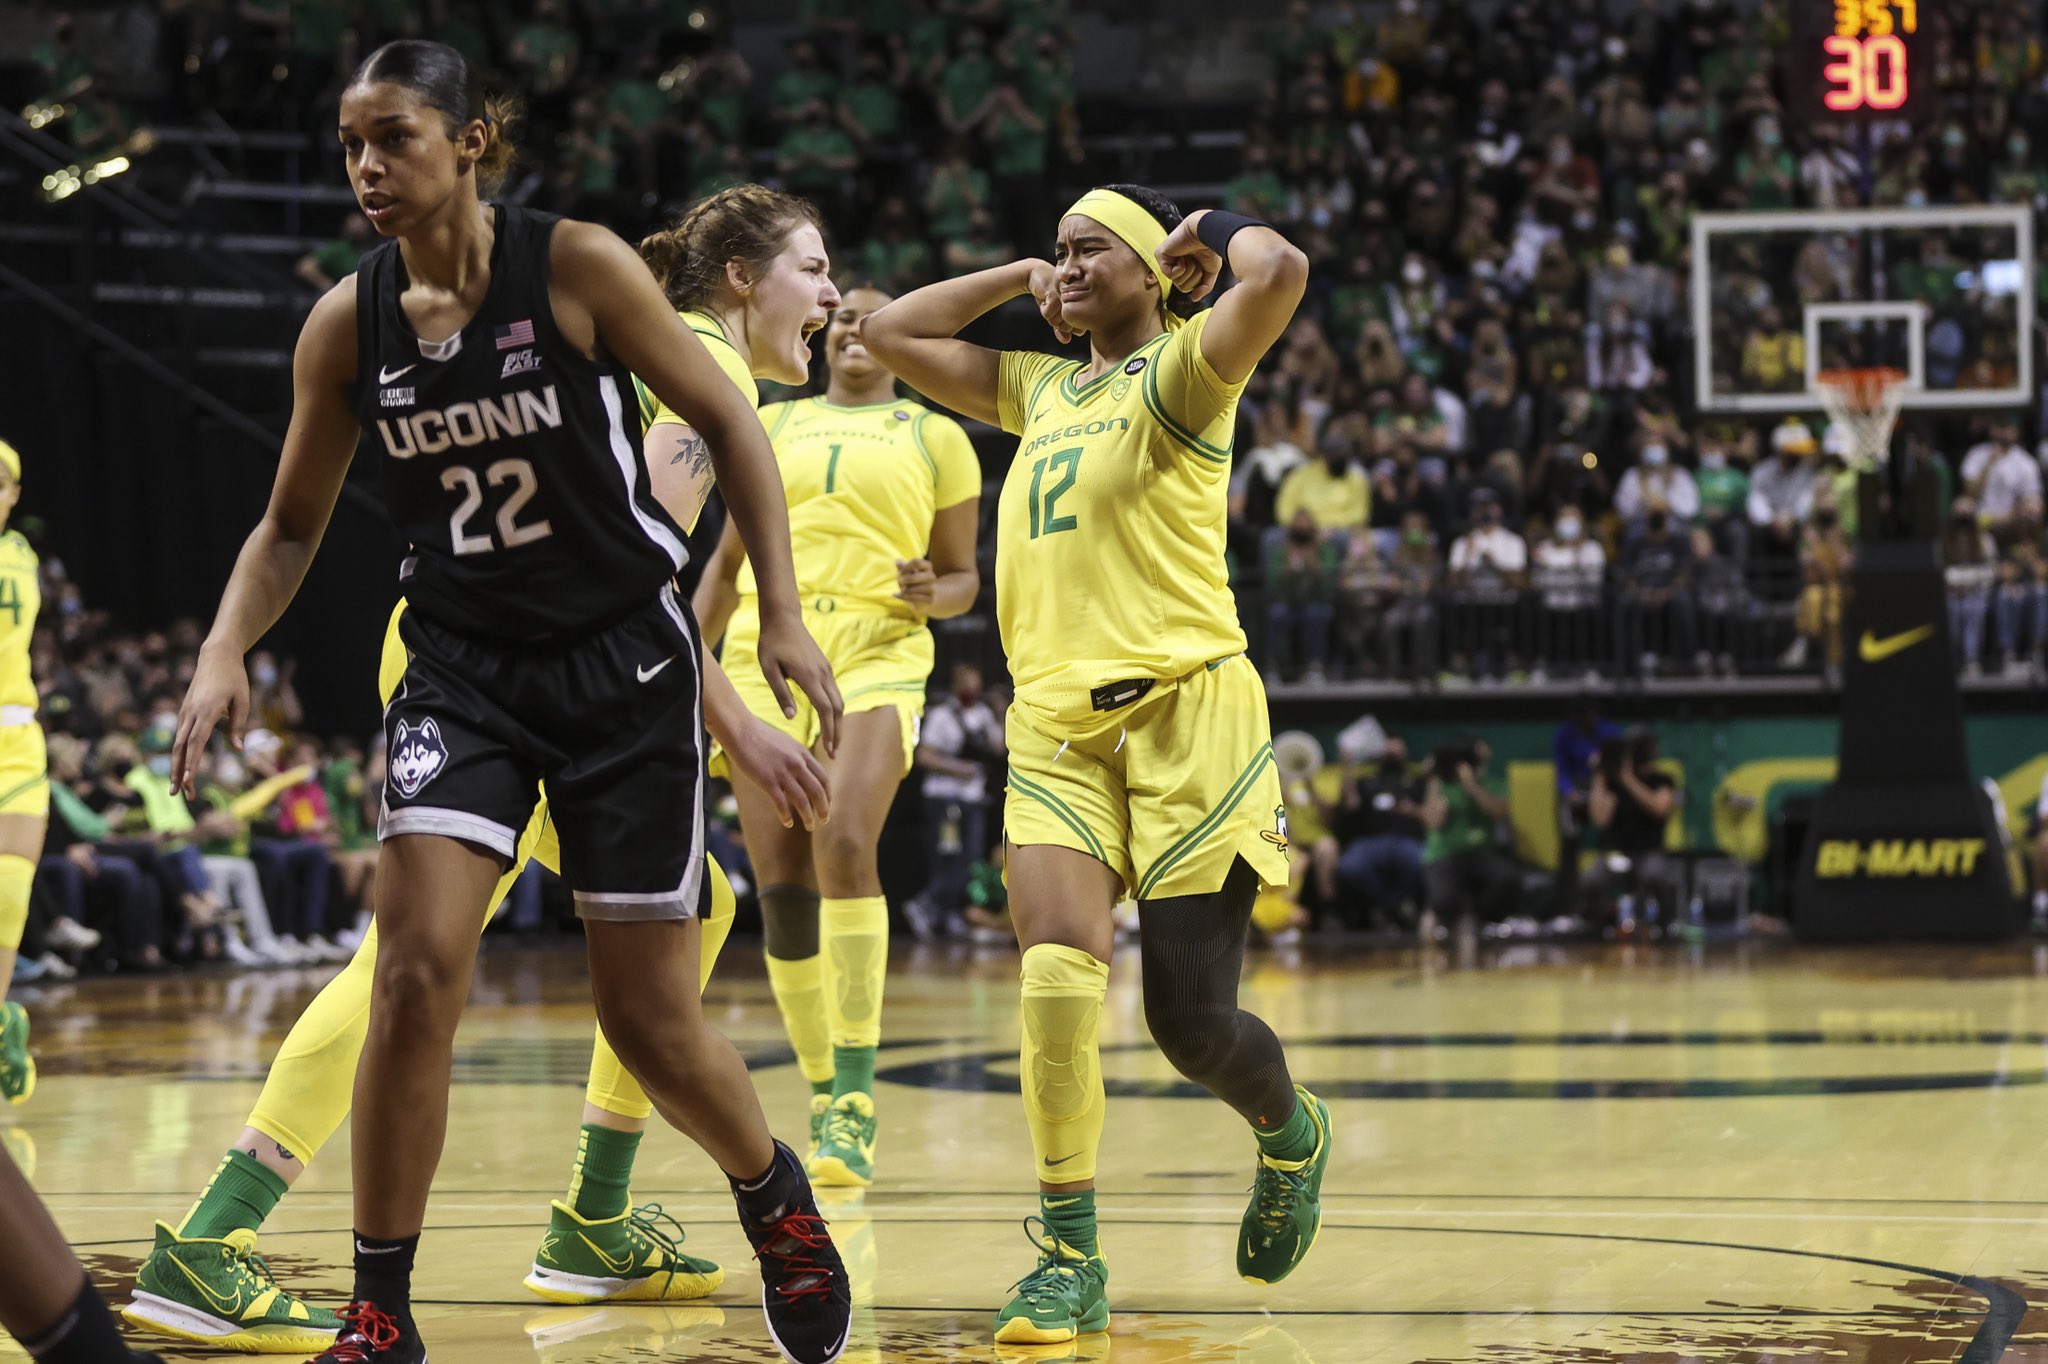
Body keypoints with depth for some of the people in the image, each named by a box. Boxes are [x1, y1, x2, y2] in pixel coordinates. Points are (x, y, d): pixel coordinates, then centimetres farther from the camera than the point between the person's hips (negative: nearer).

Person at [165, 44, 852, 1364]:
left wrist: (783, 615, -8)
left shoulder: (577, 266, -12)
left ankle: (775, 1194, 34)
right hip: (462, 669, 2)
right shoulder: (348, 326, -2)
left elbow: (729, 423, -3)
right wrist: (225, 651, -9)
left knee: (651, 1018, 1)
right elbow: (292, 527, 9)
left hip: (623, 661, -2)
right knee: (417, 968, -17)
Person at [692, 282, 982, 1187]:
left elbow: (963, 577, 14)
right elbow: (728, 561, 23)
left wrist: (932, 595, -9)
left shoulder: (936, 438, 13)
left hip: (876, 661, -3)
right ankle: (823, 1098, 9)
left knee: (846, 846, -26)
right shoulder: (773, 425, 19)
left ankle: (858, 1088, -23)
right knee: (782, 890, -4)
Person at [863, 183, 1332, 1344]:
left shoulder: (1182, 373, 0)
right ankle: (1070, 1260, -12)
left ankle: (1294, 1133, 31)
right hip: (1055, 725, 5)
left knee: (1194, 1023, -3)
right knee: (1059, 969, -17)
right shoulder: (1040, 390, 20)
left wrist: (1219, 231, 1)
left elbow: (1281, 273, -20)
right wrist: (1021, 278, 19)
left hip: (1186, 713, -5)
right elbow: (891, 335, 26)